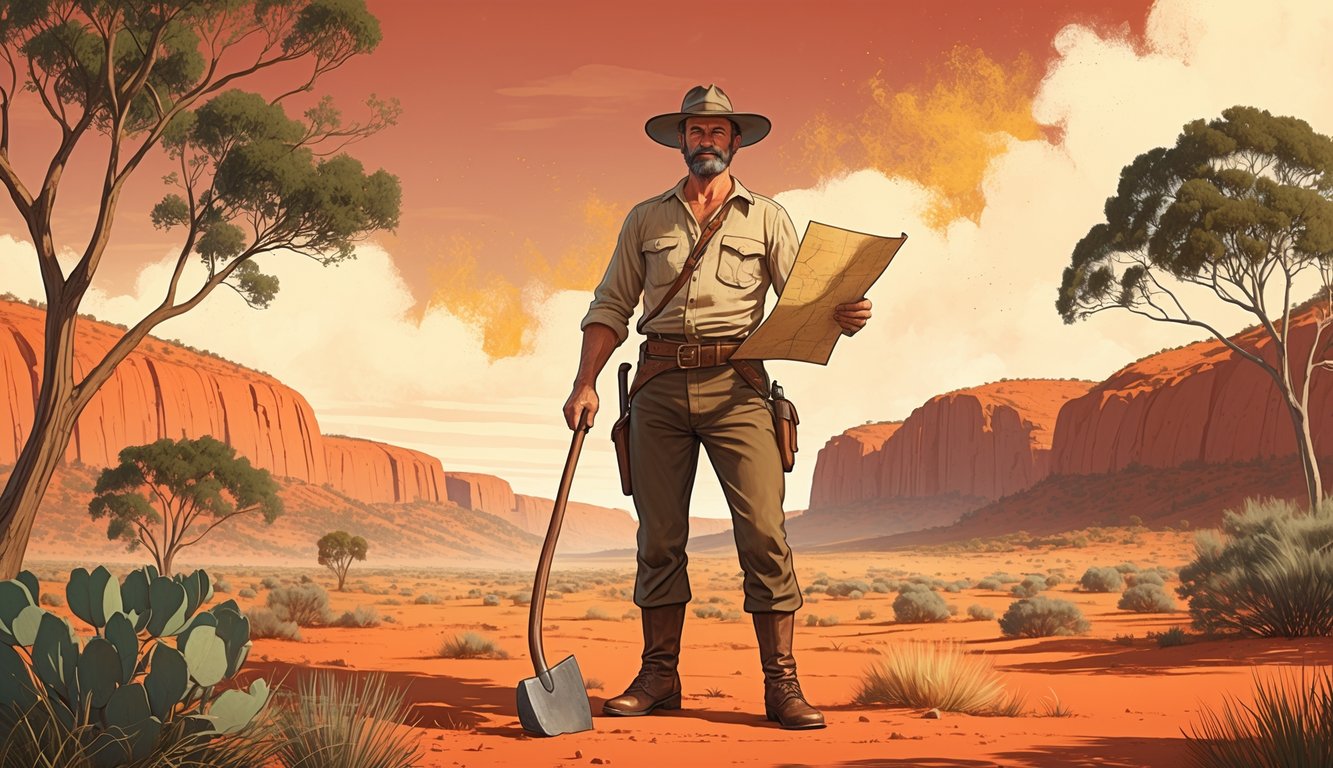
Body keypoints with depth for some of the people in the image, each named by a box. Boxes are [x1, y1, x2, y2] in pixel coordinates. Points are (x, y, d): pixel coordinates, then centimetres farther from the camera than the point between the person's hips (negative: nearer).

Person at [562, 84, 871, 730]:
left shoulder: (765, 217, 14)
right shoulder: (646, 219, 17)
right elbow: (611, 306, 14)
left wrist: (841, 316, -15)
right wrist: (585, 383, 2)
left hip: (735, 385, -2)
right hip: (660, 385, 2)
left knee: (763, 531, -9)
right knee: (659, 536, 4)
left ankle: (781, 684, -4)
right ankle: (659, 676, 13)